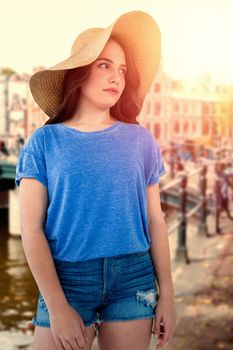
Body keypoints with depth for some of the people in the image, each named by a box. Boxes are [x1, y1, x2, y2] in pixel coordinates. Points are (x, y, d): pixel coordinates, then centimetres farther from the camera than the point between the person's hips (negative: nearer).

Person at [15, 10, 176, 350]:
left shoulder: (140, 140, 5)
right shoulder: (45, 141, -1)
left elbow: (155, 220, 6)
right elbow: (31, 229, -6)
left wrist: (166, 293, 3)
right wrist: (57, 306, -12)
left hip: (134, 278, 2)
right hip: (67, 278, -1)